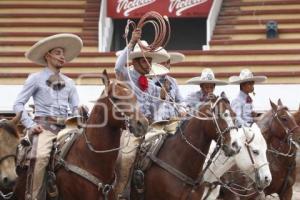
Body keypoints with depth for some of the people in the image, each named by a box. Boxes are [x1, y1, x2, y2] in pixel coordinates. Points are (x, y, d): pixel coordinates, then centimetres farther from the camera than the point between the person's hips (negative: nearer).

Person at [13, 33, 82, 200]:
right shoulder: (36, 78, 9)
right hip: (44, 125, -5)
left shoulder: (69, 83, 22)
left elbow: (76, 108, 18)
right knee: (41, 156, -33)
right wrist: (30, 125, -8)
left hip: (65, 126, 5)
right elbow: (18, 104, 4)